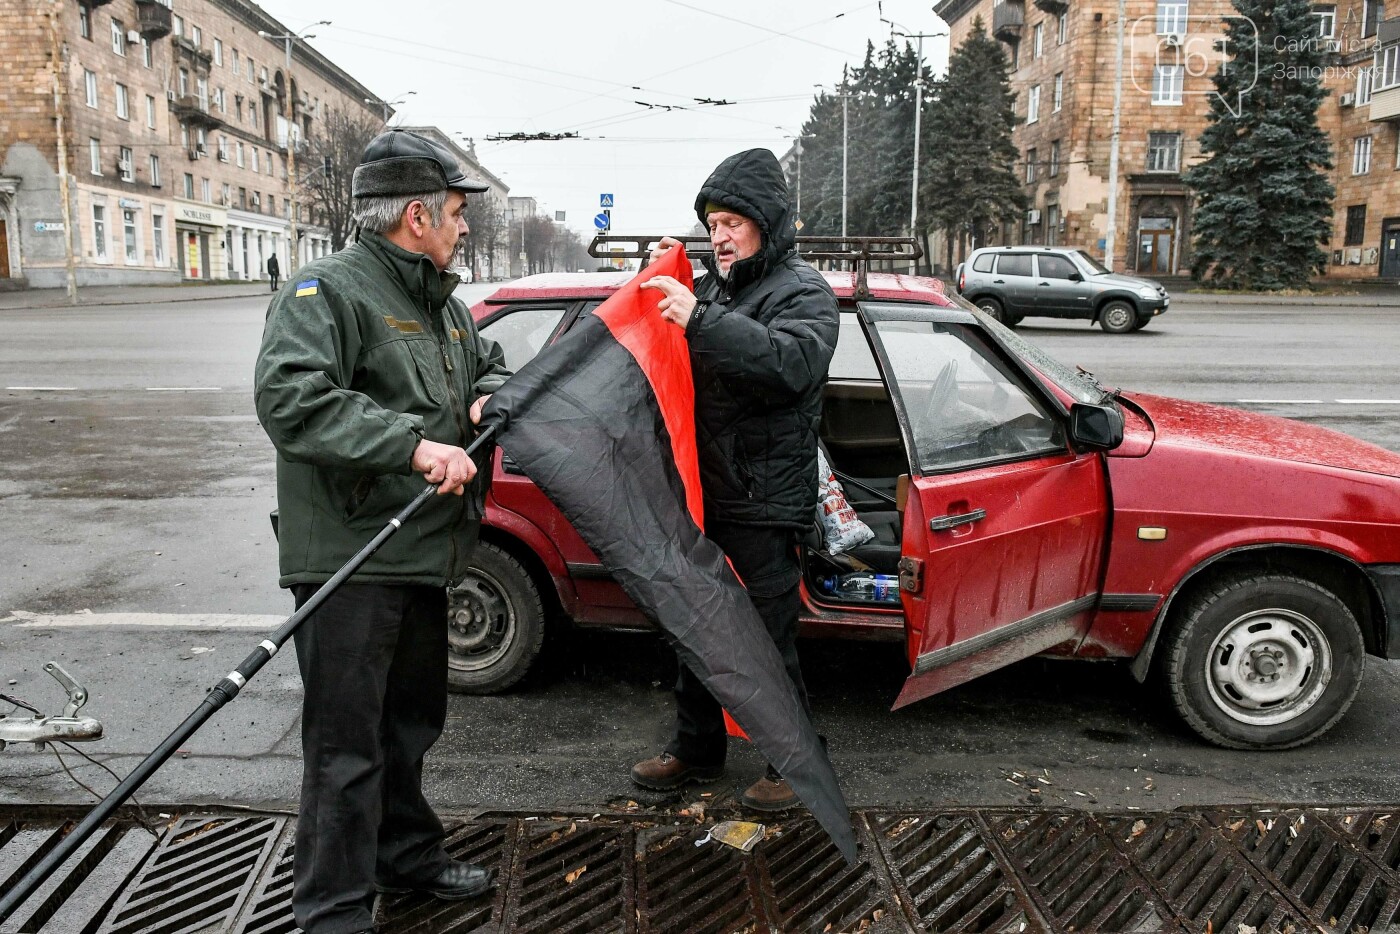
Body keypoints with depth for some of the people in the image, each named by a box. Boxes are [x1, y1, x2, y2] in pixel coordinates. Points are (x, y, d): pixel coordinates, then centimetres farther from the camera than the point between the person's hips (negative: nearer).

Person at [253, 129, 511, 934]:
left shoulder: (441, 302, 15)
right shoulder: (330, 290, -12)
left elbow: (489, 363, 28)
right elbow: (291, 397, -26)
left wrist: (491, 394, 3)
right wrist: (415, 444, -32)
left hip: (423, 552, 9)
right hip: (350, 558, -9)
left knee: (413, 720, 22)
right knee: (347, 741, -2)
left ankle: (408, 857, 40)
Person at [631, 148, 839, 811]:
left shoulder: (803, 292, -7)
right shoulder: (712, 287, 14)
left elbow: (792, 362, -27)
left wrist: (700, 320, -33)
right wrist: (663, 278, 6)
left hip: (764, 503, -7)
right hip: (701, 494, 8)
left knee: (769, 638, 2)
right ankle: (696, 751, 33)